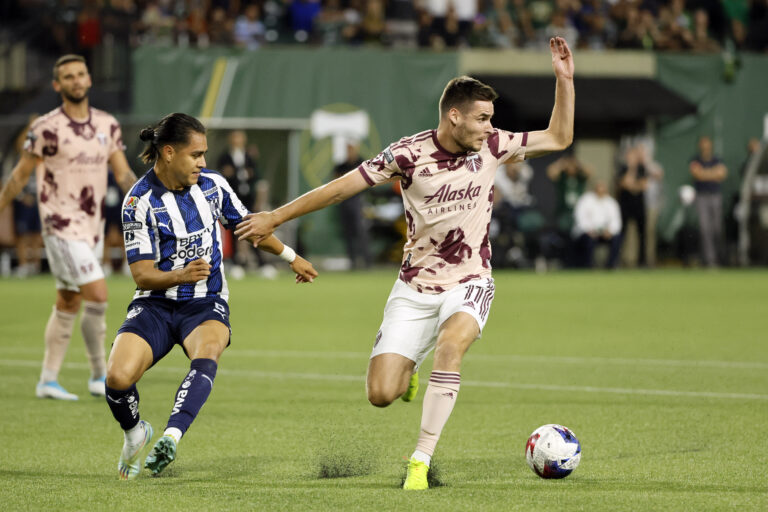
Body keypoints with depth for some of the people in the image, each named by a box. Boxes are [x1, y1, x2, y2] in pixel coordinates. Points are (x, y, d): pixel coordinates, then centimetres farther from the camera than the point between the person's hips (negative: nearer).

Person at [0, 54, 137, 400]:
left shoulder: (107, 125, 7)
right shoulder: (47, 128, -10)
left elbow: (123, 174, 8)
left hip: (93, 227, 6)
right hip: (61, 226, -6)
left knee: (68, 304, 10)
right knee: (97, 295, -15)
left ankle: (48, 381, 18)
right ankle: (100, 375, -3)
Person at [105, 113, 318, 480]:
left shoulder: (213, 185, 2)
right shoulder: (140, 201, -11)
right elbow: (141, 273, -13)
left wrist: (291, 257, 33)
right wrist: (180, 275, -33)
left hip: (206, 305, 2)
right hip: (155, 305, -2)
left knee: (206, 356, -34)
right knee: (118, 377, -24)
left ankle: (170, 438, -48)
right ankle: (134, 433, 10)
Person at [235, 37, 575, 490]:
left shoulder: (493, 147, -2)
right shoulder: (409, 154, -11)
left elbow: (559, 138, 7)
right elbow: (342, 187, -6)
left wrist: (564, 79, -5)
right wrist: (276, 218, -3)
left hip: (469, 283, 1)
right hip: (415, 288, -1)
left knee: (451, 342, -34)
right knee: (381, 395, -10)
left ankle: (421, 460, -27)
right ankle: (408, 371, 32)